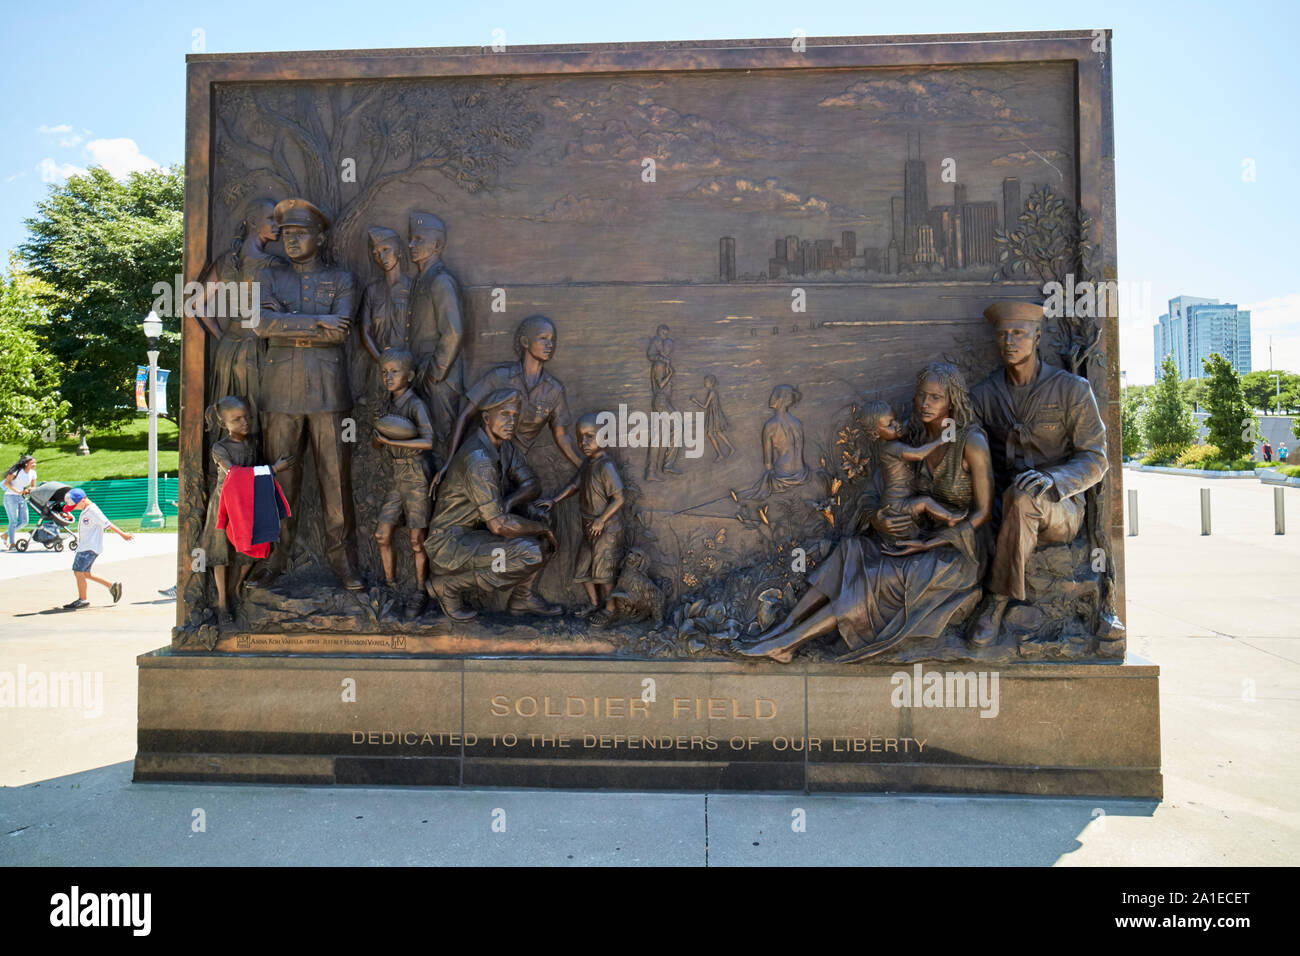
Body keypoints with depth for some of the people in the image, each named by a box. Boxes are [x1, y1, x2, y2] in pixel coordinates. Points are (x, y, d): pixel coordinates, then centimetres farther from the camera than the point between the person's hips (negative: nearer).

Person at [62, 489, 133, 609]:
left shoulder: (93, 511, -17)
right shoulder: (85, 510, 13)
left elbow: (107, 524, -15)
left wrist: (123, 535, -13)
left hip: (90, 548, -10)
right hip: (84, 546, 10)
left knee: (78, 571, -7)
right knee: (85, 573, 11)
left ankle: (82, 600, 3)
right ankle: (112, 586, 15)